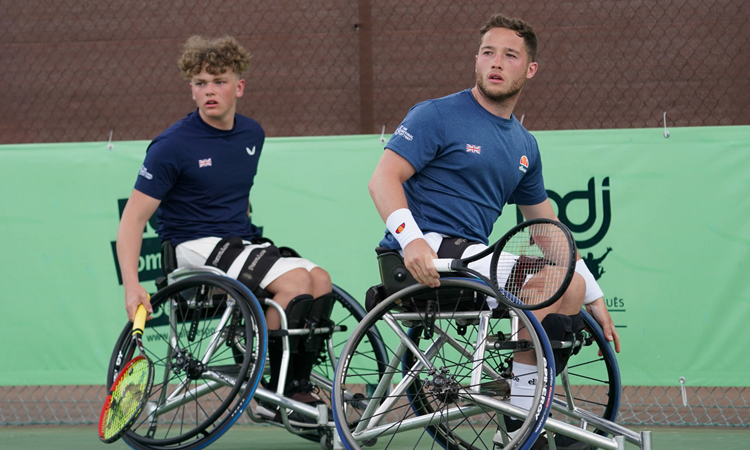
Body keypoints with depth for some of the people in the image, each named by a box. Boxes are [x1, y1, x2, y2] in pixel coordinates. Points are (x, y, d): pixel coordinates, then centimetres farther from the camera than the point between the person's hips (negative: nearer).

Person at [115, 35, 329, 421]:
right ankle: (265, 385, -12)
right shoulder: (173, 145, -12)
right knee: (295, 280, -26)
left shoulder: (252, 134, 8)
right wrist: (131, 286, -23)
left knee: (320, 280, -16)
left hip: (240, 241, 7)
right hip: (195, 246, -7)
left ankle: (298, 389, -7)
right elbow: (134, 217, -12)